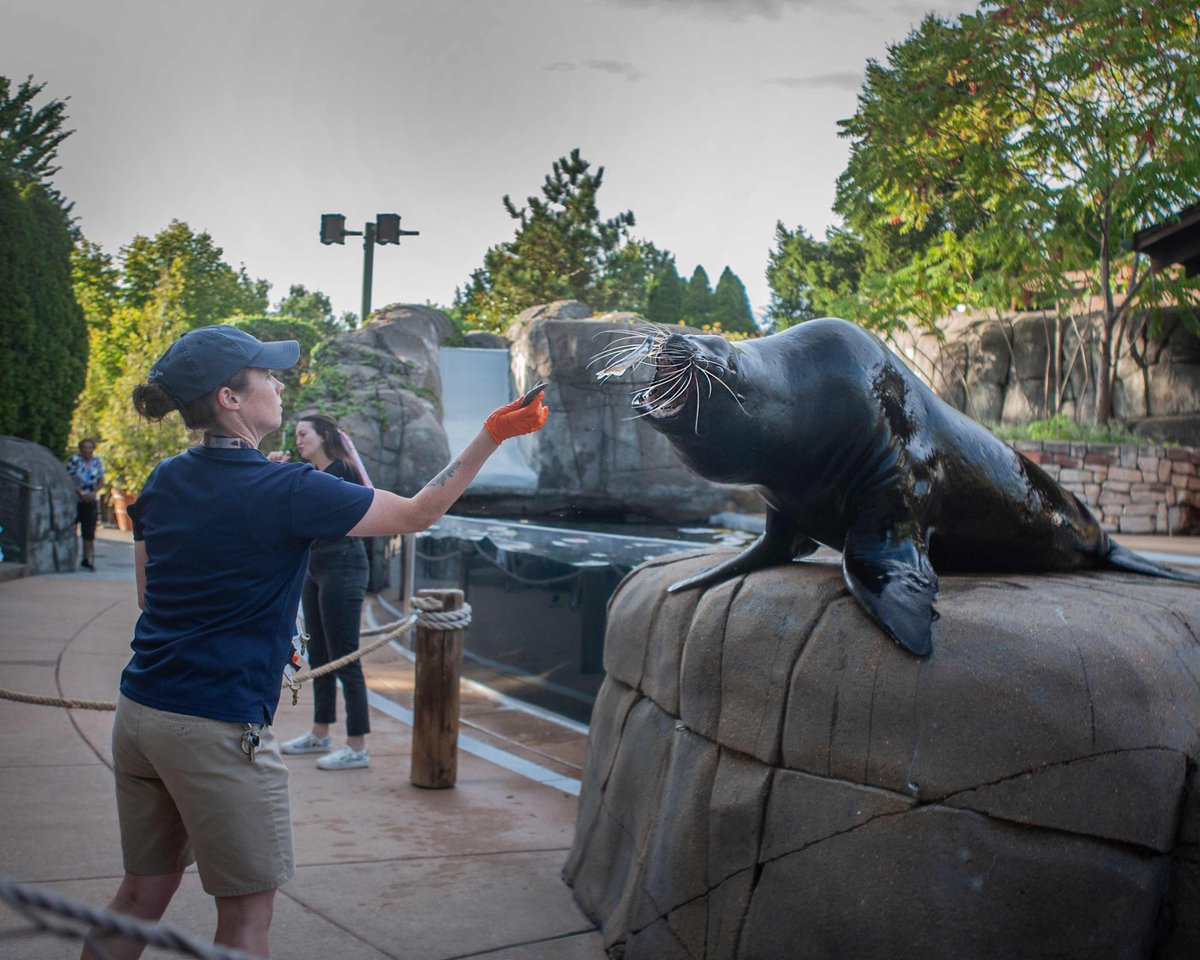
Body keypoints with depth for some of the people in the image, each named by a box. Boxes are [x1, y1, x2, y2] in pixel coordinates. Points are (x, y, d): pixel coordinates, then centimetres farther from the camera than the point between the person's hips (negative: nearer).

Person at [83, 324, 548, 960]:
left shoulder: (164, 481, 7)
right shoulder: (286, 491, -15)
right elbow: (418, 513, -6)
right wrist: (492, 435, 0)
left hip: (140, 711, 8)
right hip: (217, 728, -7)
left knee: (144, 890, 18)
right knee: (247, 908, 6)